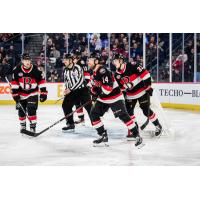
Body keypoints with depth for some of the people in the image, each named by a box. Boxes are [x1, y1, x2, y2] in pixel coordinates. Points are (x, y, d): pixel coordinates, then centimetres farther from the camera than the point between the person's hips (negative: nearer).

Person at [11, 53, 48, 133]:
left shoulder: (36, 70, -15)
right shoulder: (17, 70, -13)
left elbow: (41, 81, -7)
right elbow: (14, 83, -6)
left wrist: (43, 93, -9)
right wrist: (15, 94, -10)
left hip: (33, 93, -2)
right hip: (21, 93, 2)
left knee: (31, 110, -17)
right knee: (21, 110, 9)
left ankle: (33, 126, -9)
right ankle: (22, 125, 30)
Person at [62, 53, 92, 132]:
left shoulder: (77, 68, -17)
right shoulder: (65, 70, 7)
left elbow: (80, 81, -22)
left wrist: (70, 89, -21)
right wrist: (67, 90, 3)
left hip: (82, 89, -7)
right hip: (71, 91, 7)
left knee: (88, 106, -10)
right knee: (65, 105, -4)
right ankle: (70, 124, 4)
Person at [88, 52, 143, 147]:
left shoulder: (103, 71, -24)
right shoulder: (94, 72, 8)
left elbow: (108, 86, -32)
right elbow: (95, 85, 23)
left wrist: (99, 91, -20)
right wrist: (94, 92, 6)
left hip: (115, 97, -10)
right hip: (103, 99, 10)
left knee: (123, 116, -13)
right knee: (93, 114, 3)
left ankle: (137, 136, -7)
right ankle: (103, 136, 11)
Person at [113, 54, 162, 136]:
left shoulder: (132, 66, -19)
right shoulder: (117, 75, 2)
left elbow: (145, 73, -21)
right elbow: (120, 87, 10)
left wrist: (148, 85, -23)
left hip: (142, 91, -7)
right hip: (130, 95, 7)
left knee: (146, 111, -6)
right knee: (128, 111, -3)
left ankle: (158, 126, 12)